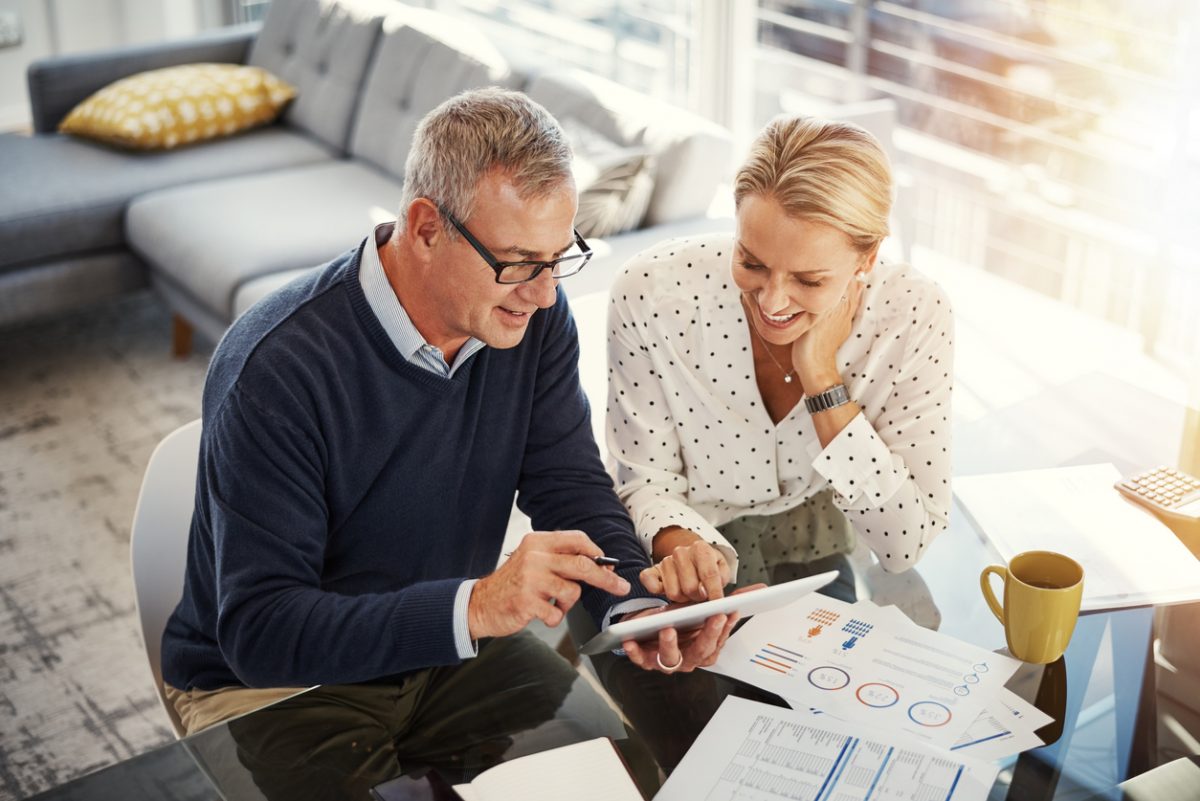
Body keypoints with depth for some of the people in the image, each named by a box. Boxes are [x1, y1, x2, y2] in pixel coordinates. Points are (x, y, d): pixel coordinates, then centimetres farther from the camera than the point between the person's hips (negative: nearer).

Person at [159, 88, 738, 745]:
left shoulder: (532, 318, -9)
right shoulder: (276, 370, -28)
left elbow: (570, 485, -4)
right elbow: (260, 630, -29)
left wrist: (638, 607, -25)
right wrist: (476, 605, -41)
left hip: (444, 653, 5)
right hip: (265, 686, -5)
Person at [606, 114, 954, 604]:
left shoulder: (915, 315, -19)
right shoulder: (652, 292, -21)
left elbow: (906, 545, -19)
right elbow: (646, 484, -9)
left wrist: (823, 380, -26)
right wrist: (681, 547, -32)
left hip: (821, 572, 0)